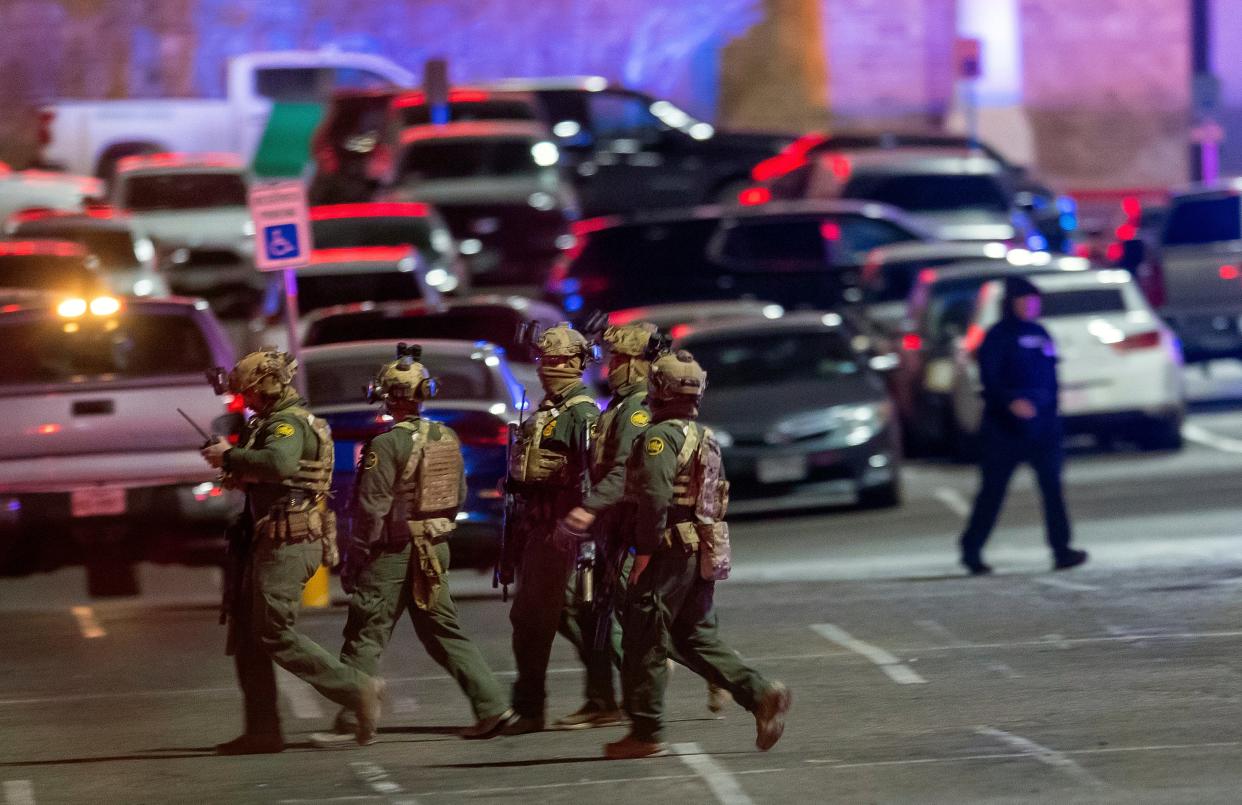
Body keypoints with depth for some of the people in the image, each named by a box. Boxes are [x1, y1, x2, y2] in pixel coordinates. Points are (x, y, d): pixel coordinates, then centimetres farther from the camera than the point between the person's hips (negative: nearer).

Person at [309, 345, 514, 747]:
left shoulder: (387, 445, -17)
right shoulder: (448, 439, 5)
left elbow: (371, 509, -16)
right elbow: (459, 495, 14)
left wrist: (353, 559, -8)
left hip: (393, 552, -7)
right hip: (436, 550, 7)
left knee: (365, 637, 1)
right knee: (443, 631, 13)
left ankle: (349, 721, 2)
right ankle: (491, 704, 5)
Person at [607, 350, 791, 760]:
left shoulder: (661, 437, -13)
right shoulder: (705, 438, 17)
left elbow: (655, 499, -23)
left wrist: (644, 551, -17)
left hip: (671, 552, -9)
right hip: (704, 552, 9)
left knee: (644, 641, -1)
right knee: (696, 638, 14)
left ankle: (646, 733, 2)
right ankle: (762, 694, -2)